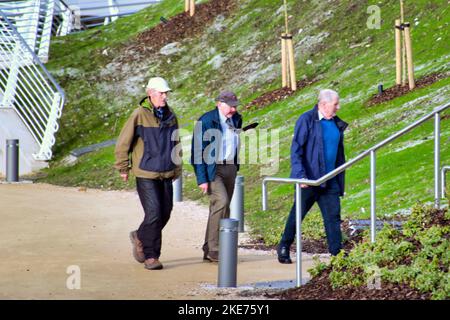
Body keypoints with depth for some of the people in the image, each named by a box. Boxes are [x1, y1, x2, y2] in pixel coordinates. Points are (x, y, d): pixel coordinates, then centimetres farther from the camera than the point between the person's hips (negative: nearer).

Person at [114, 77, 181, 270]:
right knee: (154, 214, -10)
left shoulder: (170, 116, 7)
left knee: (165, 213, 9)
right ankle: (151, 256, 2)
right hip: (146, 174, -6)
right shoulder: (139, 115, -11)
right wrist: (123, 168, -1)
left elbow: (175, 143, 20)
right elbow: (123, 143, -6)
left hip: (166, 175, 6)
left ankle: (140, 237, 35)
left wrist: (177, 169, 21)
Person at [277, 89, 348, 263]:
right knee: (297, 215, 5)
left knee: (333, 217, -1)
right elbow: (296, 149, -13)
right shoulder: (307, 120, -9)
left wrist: (340, 180, 15)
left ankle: (337, 253, -1)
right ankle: (283, 249, 19)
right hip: (309, 180, -5)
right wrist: (300, 175, -21)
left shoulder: (337, 124, 11)